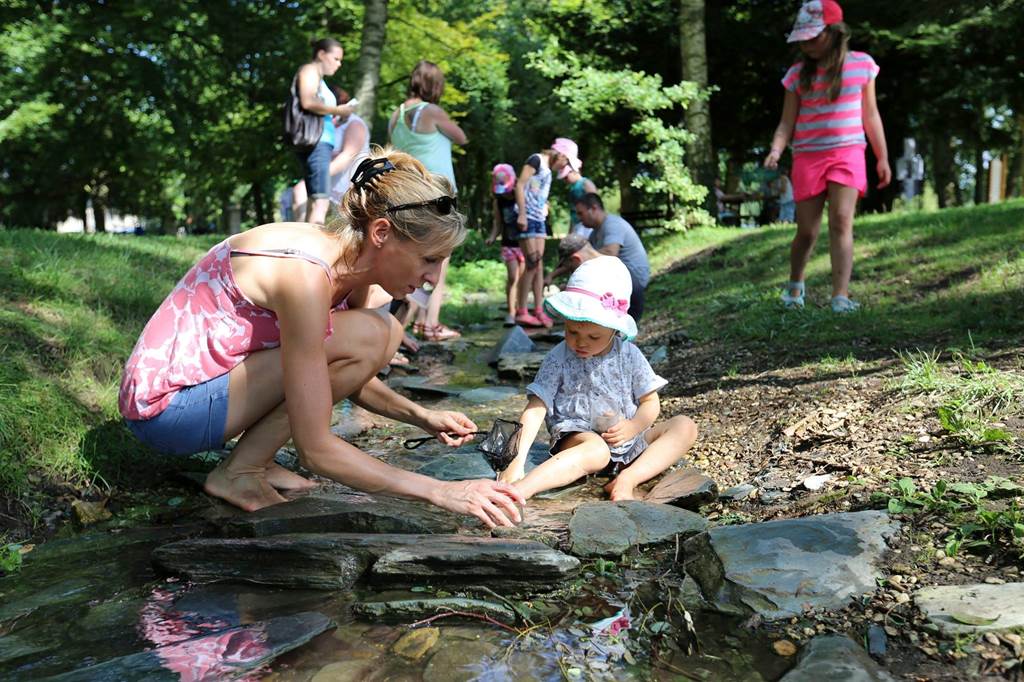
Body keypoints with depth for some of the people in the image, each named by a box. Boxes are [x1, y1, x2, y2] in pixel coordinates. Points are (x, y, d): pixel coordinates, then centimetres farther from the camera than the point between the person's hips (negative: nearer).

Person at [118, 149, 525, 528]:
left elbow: (347, 380, 13)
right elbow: (315, 450, -27)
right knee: (364, 338, -22)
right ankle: (238, 474, -8)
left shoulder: (350, 262, -2)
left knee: (383, 335, 2)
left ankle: (253, 460, 4)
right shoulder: (305, 275, -28)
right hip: (164, 406, -8)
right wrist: (438, 491, -26)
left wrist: (420, 416, -3)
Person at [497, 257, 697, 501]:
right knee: (596, 450, -39)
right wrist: (517, 460, -28)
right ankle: (520, 490, -52)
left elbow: (650, 402, 8)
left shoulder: (629, 355, -1)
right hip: (578, 437, -5)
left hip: (627, 440, 5)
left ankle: (628, 479, -27)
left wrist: (633, 427, -14)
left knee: (685, 426, -11)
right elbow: (535, 409, -16)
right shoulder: (558, 359, -9)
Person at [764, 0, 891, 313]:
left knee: (841, 222, -16)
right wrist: (776, 150, -18)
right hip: (808, 158, 1)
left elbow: (870, 115, 9)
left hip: (848, 154, 0)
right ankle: (794, 284, 28)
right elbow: (787, 122, 2)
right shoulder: (798, 73, 2)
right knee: (807, 231, 3)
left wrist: (883, 157, 9)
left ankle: (841, 297, -19)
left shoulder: (862, 64, 3)